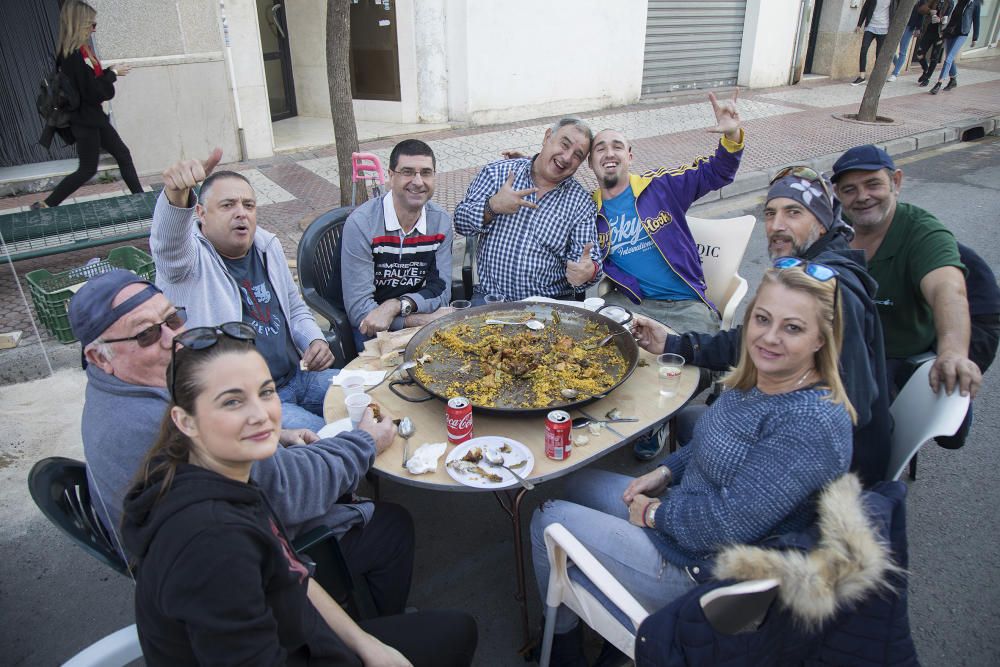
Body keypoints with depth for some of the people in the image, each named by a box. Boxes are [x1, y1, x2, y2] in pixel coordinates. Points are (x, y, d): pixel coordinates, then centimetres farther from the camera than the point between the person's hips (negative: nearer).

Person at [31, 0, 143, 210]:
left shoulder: (78, 51, 6)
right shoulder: (75, 56, -23)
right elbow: (94, 92, -24)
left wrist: (109, 73, -6)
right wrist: (112, 73, -13)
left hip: (92, 117, 9)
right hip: (84, 120, -9)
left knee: (123, 154, 13)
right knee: (87, 169, 1)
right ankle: (45, 205, 10)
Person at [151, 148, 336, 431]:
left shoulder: (268, 246, 11)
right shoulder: (187, 256, -9)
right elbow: (167, 241, -35)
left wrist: (315, 340, 2)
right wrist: (176, 194, -56)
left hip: (296, 377, 7)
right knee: (319, 434, -26)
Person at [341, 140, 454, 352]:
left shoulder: (441, 221, 0)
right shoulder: (361, 223, -16)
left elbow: (441, 290, -1)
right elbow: (358, 310, -18)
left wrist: (396, 306, -21)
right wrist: (424, 320, -23)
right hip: (372, 328, -5)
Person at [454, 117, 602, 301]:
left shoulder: (582, 203, 7)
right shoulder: (497, 172, 7)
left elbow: (590, 263, 3)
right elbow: (459, 222, 5)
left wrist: (588, 272, -21)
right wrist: (492, 207, -13)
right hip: (490, 299, -3)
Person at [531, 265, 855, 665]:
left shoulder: (813, 424, -30)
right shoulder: (760, 381, -2)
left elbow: (730, 522, -31)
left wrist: (656, 513, -16)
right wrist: (665, 471, 1)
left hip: (702, 569, -9)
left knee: (547, 521, -2)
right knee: (581, 484, 21)